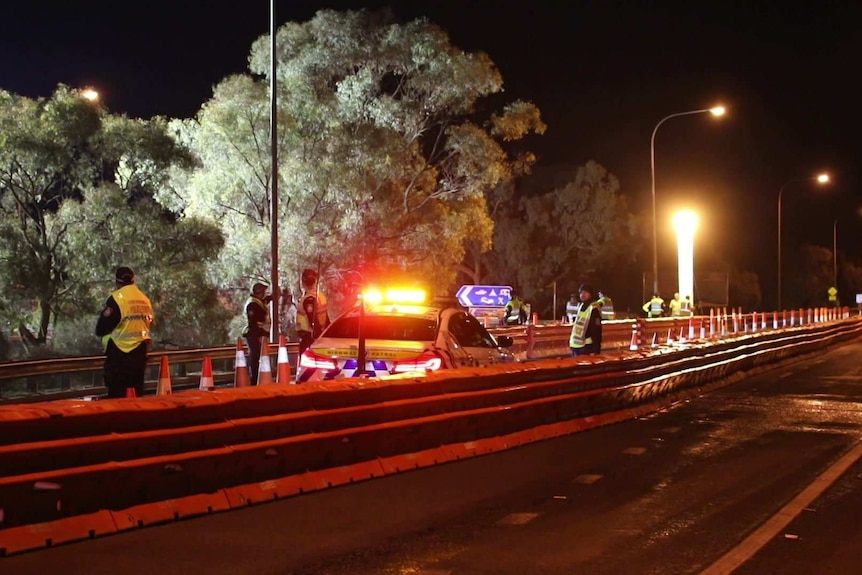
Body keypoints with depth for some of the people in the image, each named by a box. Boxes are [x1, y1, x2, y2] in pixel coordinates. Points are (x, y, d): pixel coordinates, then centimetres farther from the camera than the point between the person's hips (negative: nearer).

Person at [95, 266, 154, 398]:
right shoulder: (145, 299, 5)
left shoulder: (117, 298, -12)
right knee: (137, 391, 13)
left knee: (117, 394, -1)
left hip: (120, 352, -6)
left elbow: (101, 328, -11)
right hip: (140, 351, 6)